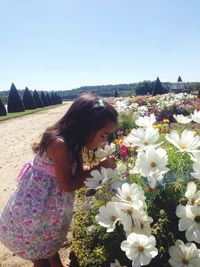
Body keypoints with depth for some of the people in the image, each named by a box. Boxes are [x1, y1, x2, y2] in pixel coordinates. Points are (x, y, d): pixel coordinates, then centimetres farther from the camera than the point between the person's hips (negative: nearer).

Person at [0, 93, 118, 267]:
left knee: (50, 248, 28)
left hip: (49, 208, 8)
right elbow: (68, 184, -24)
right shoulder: (59, 144, -31)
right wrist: (99, 168, -19)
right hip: (33, 209, -7)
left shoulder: (72, 143, -5)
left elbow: (78, 173, 2)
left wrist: (101, 166, -10)